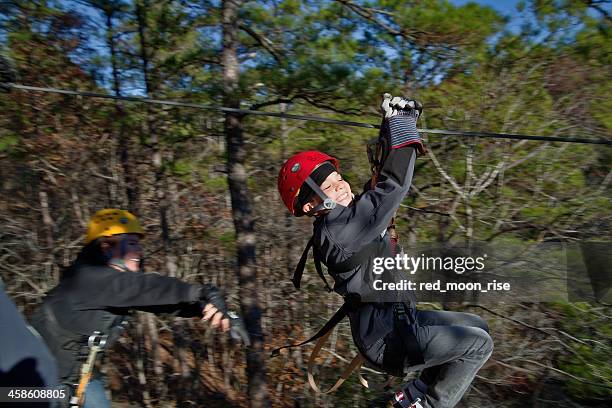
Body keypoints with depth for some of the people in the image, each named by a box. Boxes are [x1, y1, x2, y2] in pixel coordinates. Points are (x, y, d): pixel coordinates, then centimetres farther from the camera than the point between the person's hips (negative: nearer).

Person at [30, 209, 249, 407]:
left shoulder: (122, 280, -5)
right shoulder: (86, 277, -29)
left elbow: (166, 300, -12)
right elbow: (145, 288, -41)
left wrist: (207, 306, -28)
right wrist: (201, 291, -46)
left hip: (78, 372, 7)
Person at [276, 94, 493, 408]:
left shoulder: (349, 215, 6)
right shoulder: (335, 230, -24)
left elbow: (382, 185, 19)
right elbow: (393, 185, -28)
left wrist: (393, 126, 15)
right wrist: (400, 124, -15)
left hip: (398, 318, 10)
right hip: (388, 341, -10)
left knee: (477, 326, 18)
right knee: (479, 344, -6)